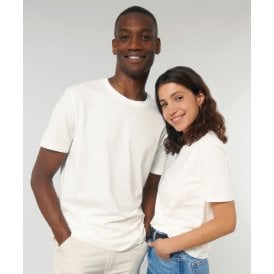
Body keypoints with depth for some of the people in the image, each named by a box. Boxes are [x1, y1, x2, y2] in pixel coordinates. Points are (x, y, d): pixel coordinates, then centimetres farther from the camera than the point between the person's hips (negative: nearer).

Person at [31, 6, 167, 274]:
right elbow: (41, 177, -7)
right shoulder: (78, 98, -10)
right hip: (80, 244, -3)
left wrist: (143, 233, -1)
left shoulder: (159, 116, 2)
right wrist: (66, 238, -12)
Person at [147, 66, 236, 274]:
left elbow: (226, 222, -21)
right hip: (160, 253, 7)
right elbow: (176, 210, 6)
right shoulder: (186, 147, 5)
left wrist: (170, 245, -15)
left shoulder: (209, 147, -19)